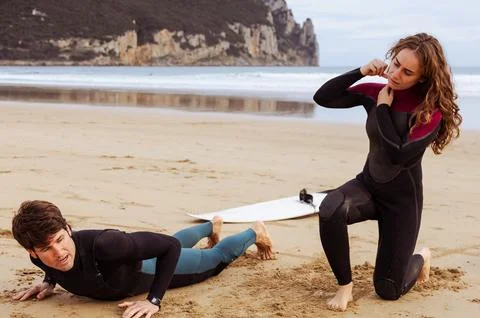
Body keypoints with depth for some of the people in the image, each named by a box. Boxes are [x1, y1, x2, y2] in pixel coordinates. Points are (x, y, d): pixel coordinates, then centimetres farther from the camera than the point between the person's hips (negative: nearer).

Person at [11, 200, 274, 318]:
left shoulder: (102, 245, -50)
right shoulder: (42, 255, -31)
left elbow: (170, 245, -40)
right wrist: (49, 282, -19)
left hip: (151, 265, -5)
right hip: (130, 258, 5)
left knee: (216, 258, 26)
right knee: (181, 240, 39)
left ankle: (255, 232, 57)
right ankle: (213, 226, 71)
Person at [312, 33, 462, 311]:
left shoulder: (432, 110, -21)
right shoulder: (375, 93, -8)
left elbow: (399, 155, -30)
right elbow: (322, 98, -10)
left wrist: (383, 108, -22)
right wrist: (361, 72, -19)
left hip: (403, 199, -3)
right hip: (368, 185, 3)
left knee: (388, 290, 3)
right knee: (331, 210, -35)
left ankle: (422, 257, 39)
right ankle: (345, 285, -12)